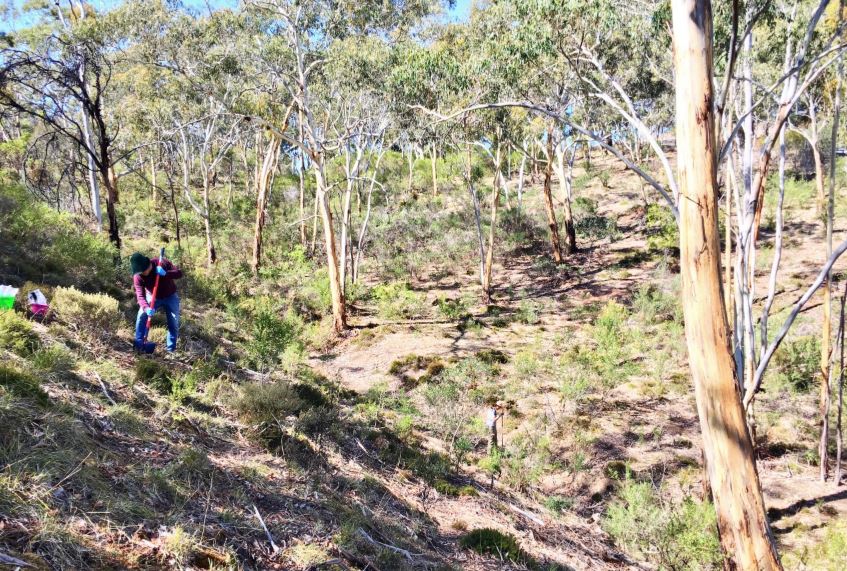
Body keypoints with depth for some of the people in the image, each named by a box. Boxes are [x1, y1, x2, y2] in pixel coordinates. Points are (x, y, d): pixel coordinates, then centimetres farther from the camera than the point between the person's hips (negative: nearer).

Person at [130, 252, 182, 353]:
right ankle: (139, 344, -8)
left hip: (170, 297, -1)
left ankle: (171, 348, 10)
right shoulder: (137, 277, -24)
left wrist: (165, 273, -44)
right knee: (141, 316, -18)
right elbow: (140, 295, -30)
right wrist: (146, 307, -49)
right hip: (153, 297, 1)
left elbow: (179, 273, -25)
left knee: (174, 322, -3)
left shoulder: (162, 263, -26)